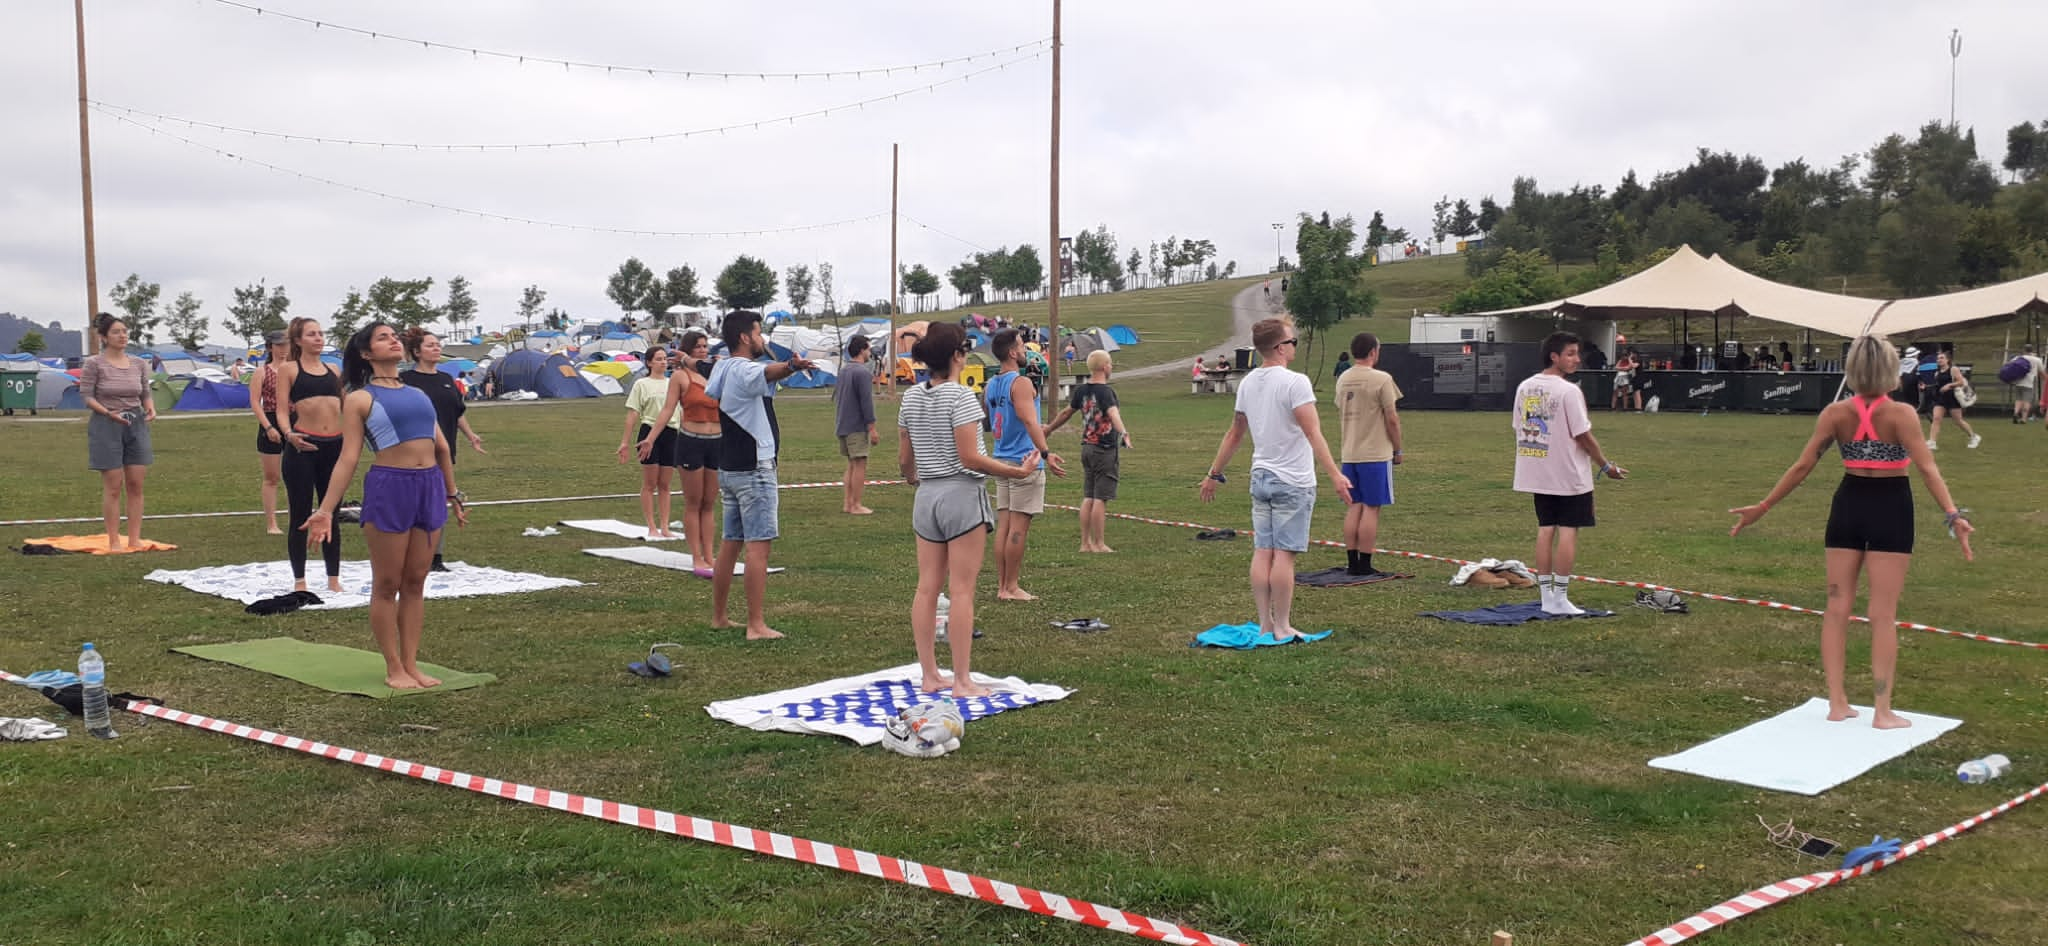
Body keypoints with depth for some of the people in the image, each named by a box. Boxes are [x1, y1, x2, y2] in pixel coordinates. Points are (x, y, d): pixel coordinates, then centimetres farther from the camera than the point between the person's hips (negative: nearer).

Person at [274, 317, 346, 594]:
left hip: (334, 445, 4)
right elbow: (282, 410, -6)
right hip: (303, 447, -4)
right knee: (301, 516, 2)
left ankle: (334, 579, 17)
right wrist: (289, 434, -24)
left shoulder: (333, 370, 13)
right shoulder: (288, 369, 1)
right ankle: (299, 581, 12)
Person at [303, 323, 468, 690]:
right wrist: (325, 510, -11)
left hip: (430, 487, 5)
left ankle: (411, 665, 15)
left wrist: (453, 494, 23)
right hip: (389, 488, -5)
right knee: (387, 585, 3)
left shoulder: (418, 394, 17)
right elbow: (348, 457, -4)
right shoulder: (359, 399, 1)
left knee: (415, 583, 9)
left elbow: (442, 447, 21)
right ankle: (394, 668, 10)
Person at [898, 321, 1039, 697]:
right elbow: (970, 458, -18)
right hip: (962, 495, -7)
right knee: (961, 590, -3)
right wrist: (1018, 471, -11)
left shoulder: (911, 397, 7)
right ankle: (962, 681, 0)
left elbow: (904, 458, 12)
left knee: (927, 587, 9)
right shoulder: (960, 396, -14)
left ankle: (929, 675, 15)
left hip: (927, 496, 7)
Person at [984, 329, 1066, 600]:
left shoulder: (990, 386, 13)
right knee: (1019, 527, -4)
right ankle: (1011, 588, 0)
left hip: (1002, 460, 8)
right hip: (1024, 461, -8)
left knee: (1004, 524, 9)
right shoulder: (1021, 383, -13)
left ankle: (1002, 586, 12)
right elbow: (1030, 421, -25)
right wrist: (1046, 453, -33)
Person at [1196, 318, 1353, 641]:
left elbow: (1234, 434, 16)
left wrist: (1214, 474, 24)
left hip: (1260, 478, 7)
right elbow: (1313, 434, -21)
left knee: (1262, 552, 7)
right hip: (1292, 481, -7)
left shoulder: (1248, 383, 9)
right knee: (1284, 554, -4)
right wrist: (1335, 474, -23)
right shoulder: (1294, 382, -14)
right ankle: (1282, 628, 0)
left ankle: (1265, 624, 12)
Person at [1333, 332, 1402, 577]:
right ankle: (1364, 564, -1)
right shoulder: (1381, 379, -12)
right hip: (1375, 455, -6)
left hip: (1349, 454, 6)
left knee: (1353, 507, 11)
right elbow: (1392, 419, -10)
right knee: (1371, 508, -2)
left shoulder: (1342, 380, 9)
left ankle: (1352, 562, 12)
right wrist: (1397, 449, 0)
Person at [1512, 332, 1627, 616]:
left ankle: (1546, 596, 14)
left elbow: (1518, 430, 9)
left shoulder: (1525, 388, 5)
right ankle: (1559, 598, 0)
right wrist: (1607, 466, -3)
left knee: (1545, 529, 11)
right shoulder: (1569, 391, -16)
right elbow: (1583, 435, -15)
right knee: (1568, 531, 0)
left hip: (1537, 474, 7)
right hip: (1569, 475, -7)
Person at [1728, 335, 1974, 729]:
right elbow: (1927, 470, -21)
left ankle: (1837, 702, 13)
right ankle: (1883, 710, 4)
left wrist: (1763, 506, 5)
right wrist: (1954, 516, -24)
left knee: (1837, 607, 10)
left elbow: (1802, 467, -3)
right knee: (1883, 614, 1)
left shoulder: (1835, 413, -5)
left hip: (1849, 506, 3)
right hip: (1891, 508, -3)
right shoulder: (1901, 414, -13)